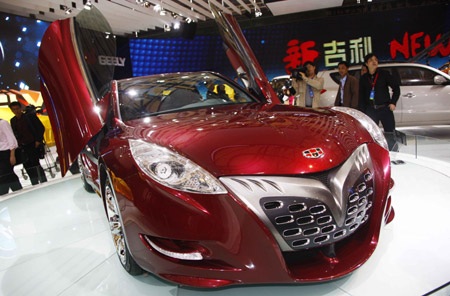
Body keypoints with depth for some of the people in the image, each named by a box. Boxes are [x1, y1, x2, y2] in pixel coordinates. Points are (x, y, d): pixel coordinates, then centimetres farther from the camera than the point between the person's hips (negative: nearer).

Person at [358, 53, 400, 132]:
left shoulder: (384, 74, 4)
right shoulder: (363, 78, 10)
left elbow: (396, 88, 8)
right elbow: (361, 97, 12)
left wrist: (393, 102, -3)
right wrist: (362, 113, 6)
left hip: (385, 109, -2)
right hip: (370, 110, 2)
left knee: (390, 132, 0)